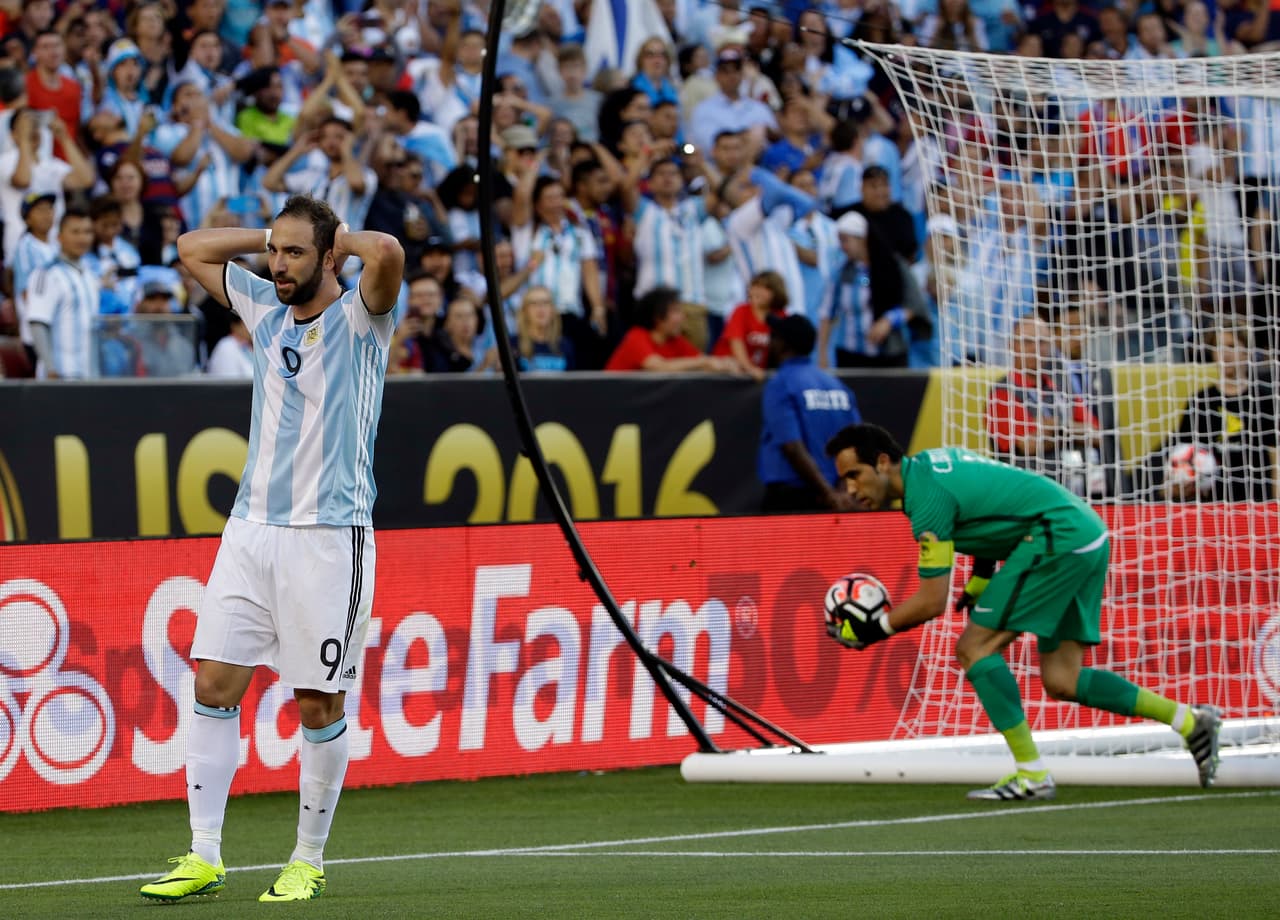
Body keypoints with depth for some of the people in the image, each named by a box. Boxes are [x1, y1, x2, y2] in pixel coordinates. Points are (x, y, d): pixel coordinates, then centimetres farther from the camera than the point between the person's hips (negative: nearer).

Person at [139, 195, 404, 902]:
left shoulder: (358, 317, -4)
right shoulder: (265, 309, 13)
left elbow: (387, 254, -25)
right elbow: (193, 249, 23)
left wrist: (343, 236, -5)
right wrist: (274, 234, 13)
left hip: (329, 537, -5)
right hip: (251, 528, 5)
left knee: (319, 703, -1)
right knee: (214, 684, -1)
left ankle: (308, 862, 11)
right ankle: (203, 856, 3)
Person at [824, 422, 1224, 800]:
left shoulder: (928, 496, -15)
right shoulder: (935, 460, 13)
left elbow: (932, 602, -14)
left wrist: (868, 631, -4)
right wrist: (980, 581, 26)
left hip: (1058, 537, -10)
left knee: (974, 648, -8)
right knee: (1061, 681, 9)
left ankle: (1031, 774, -8)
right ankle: (1190, 720, 10)